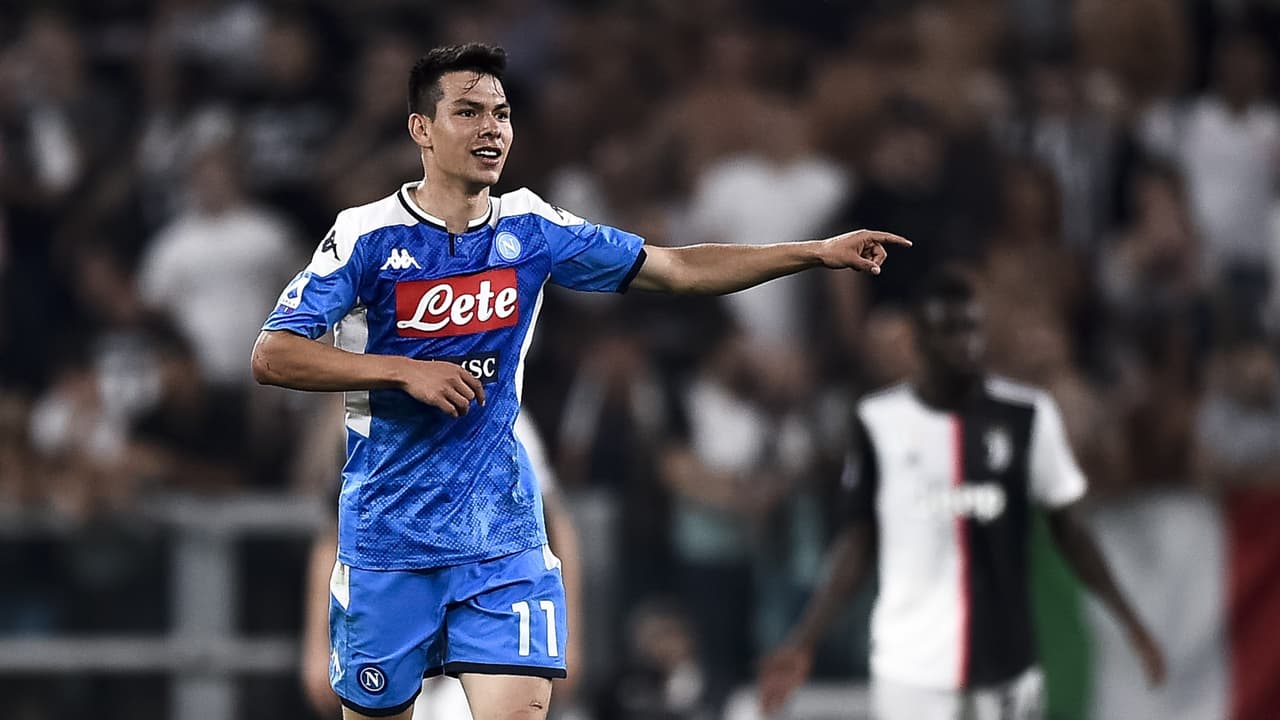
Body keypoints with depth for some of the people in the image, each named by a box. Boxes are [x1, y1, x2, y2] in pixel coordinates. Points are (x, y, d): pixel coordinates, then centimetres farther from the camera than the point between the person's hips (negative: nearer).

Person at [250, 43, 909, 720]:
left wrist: (819, 252, 1)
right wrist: (406, 371, -20)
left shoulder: (530, 228, 2)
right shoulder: (368, 235, -8)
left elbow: (677, 269, 8)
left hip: (501, 530, 2)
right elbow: (271, 355, -12)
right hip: (388, 531, -2)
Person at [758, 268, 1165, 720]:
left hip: (1006, 670, 1)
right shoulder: (880, 422, -1)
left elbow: (1067, 527, 7)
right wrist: (802, 643, 2)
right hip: (913, 673, -1)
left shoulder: (1027, 416, -1)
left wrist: (1129, 620, 1)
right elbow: (858, 542, 6)